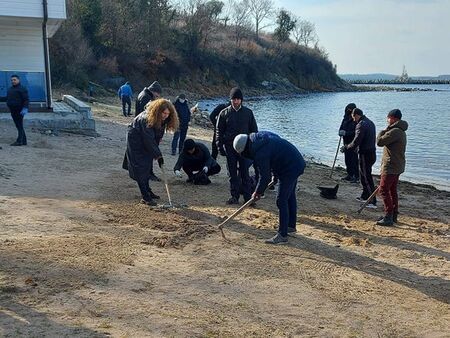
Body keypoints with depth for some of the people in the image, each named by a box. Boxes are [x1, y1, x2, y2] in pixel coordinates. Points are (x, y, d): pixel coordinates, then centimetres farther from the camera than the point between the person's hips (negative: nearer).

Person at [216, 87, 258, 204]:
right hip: (230, 147, 1)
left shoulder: (248, 112, 4)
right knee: (233, 173, 6)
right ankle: (234, 196, 13)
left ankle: (247, 196, 6)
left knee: (244, 172, 0)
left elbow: (254, 130, 9)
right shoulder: (224, 113, 2)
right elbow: (219, 131, 5)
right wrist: (220, 147, -2)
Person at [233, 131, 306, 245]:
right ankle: (291, 226, 37)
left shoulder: (260, 153, -26)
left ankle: (282, 235, -2)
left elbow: (265, 176, -18)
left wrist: (258, 192, -2)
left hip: (289, 169, -10)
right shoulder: (260, 136, 1)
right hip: (296, 162, 10)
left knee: (281, 201, -6)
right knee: (290, 196, 22)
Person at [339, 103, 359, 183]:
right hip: (346, 142, 7)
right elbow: (341, 128, 14)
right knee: (347, 159, 13)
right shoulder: (345, 118, 9)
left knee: (354, 160, -7)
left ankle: (356, 177, -1)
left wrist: (346, 133, -24)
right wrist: (341, 132, -8)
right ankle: (350, 175, 24)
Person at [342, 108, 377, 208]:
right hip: (371, 153, 10)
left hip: (365, 155, -10)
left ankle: (373, 202, -4)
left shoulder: (361, 125, -18)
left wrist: (346, 147, -5)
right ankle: (365, 196, 30)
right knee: (363, 176, 21)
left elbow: (356, 142, -20)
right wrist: (357, 148, 27)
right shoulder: (370, 123, 13)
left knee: (367, 178, -6)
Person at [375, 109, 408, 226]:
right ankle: (393, 215, 23)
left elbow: (379, 142, -20)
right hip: (397, 167, 11)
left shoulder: (394, 131, -20)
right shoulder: (401, 131, 15)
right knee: (392, 190, 16)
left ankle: (388, 217, -7)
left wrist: (382, 132, -5)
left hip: (390, 167, -11)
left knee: (384, 190, -7)